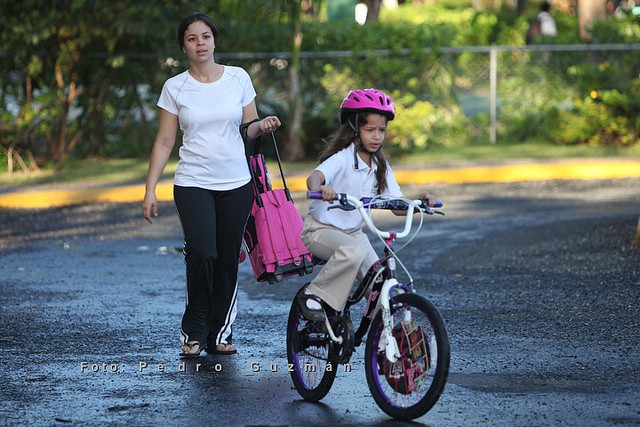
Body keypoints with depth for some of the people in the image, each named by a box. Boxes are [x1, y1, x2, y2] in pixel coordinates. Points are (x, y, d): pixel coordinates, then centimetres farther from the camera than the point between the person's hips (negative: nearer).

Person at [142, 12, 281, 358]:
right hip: (193, 184, -2)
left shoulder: (238, 78, 5)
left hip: (236, 184, 2)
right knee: (202, 252, -19)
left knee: (228, 261, 2)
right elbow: (164, 141, 4)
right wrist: (150, 190, 0)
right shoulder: (175, 87, 2)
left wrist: (262, 125, -10)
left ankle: (219, 333, 15)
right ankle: (193, 332, -4)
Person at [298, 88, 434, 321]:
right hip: (321, 229, -7)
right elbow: (314, 177, -39)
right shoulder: (342, 159, -18)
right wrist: (320, 188, -63)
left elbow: (398, 206, 0)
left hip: (353, 232, 7)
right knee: (354, 251, -36)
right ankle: (313, 295, -21)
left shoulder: (380, 167, 2)